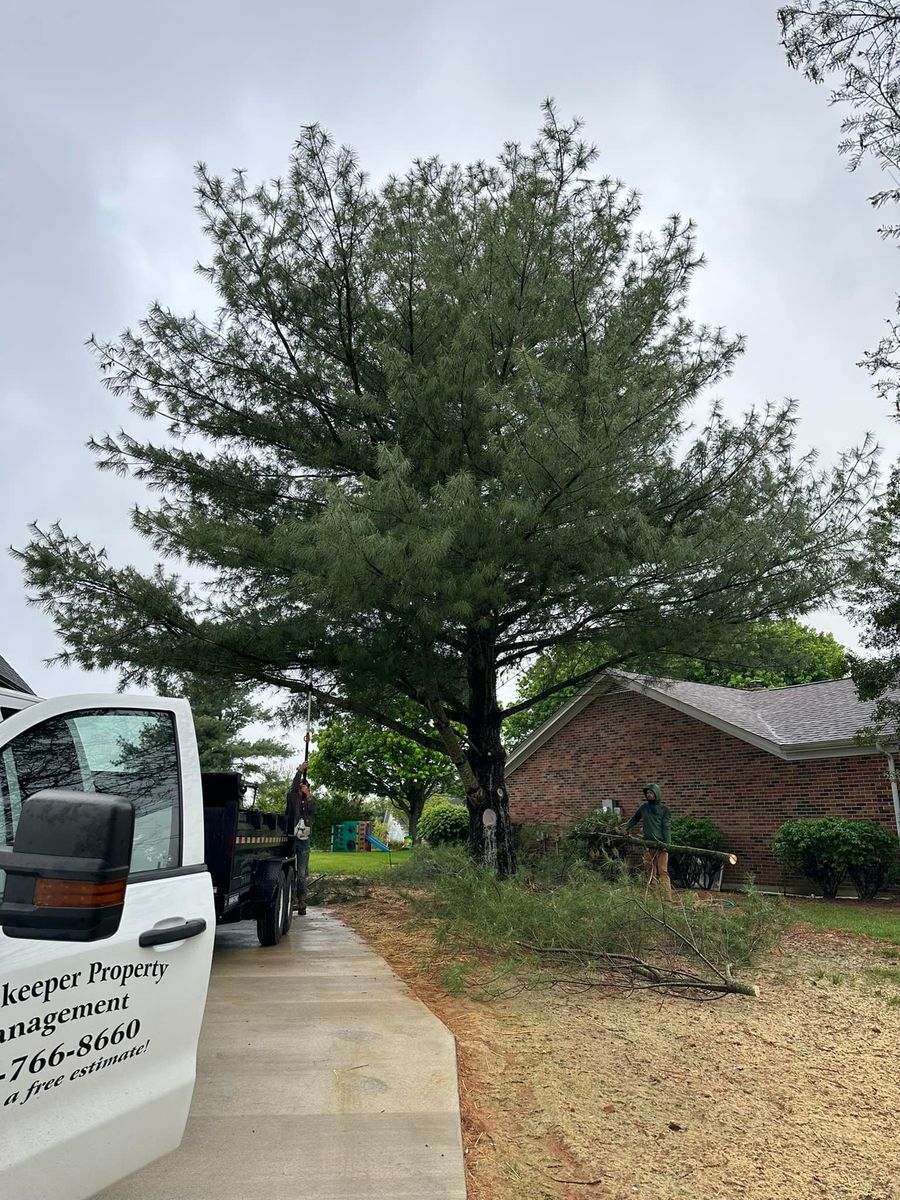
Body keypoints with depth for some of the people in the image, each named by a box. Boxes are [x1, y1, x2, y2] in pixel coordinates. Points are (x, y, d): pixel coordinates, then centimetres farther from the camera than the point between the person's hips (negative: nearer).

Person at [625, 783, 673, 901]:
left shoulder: (664, 809, 2)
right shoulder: (644, 807, 14)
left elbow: (666, 827, -3)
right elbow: (634, 819, 26)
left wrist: (667, 844, -12)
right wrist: (626, 828, 13)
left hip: (661, 844, -4)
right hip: (648, 844, 4)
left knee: (663, 872, -8)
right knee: (650, 871, 5)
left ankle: (668, 898, -10)